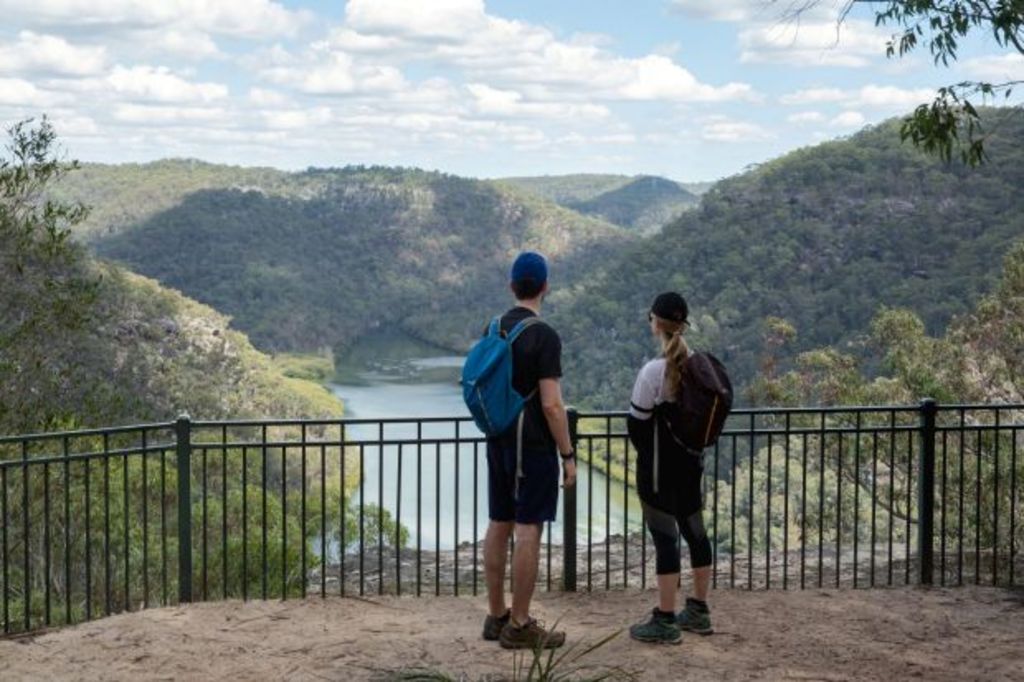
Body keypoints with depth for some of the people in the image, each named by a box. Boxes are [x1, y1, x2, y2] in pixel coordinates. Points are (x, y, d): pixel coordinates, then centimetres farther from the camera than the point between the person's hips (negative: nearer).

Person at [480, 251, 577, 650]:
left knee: (499, 525, 12)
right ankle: (519, 626, 0)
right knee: (529, 530, -4)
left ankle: (497, 616, 20)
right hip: (534, 447, -8)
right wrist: (568, 455, -12)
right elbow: (551, 405, -20)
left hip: (498, 443, 8)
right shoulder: (544, 336, -16)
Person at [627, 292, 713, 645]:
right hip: (691, 460, 8)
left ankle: (665, 621, 0)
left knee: (665, 537, -4)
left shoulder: (654, 370, -18)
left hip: (659, 468, -8)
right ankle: (698, 611, 26)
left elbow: (636, 423, -12)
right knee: (695, 532, 15)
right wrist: (690, 447, 15)